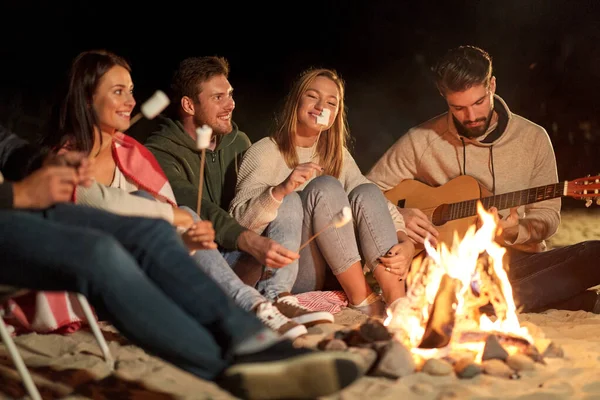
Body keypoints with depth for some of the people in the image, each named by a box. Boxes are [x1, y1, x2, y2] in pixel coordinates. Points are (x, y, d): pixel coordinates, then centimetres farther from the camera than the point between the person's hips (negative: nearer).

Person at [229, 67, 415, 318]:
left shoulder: (337, 156, 15)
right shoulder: (264, 153, -2)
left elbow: (375, 202, 5)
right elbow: (239, 220, -14)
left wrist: (406, 243, -14)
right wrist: (280, 191, -32)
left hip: (333, 274, 5)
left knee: (366, 193, -17)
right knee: (325, 187, -25)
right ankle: (362, 299, -26)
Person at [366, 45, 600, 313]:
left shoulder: (533, 138, 3)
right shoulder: (421, 141, 0)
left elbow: (547, 215, 6)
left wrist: (514, 233, -15)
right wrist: (398, 216, -13)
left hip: (516, 260, 2)